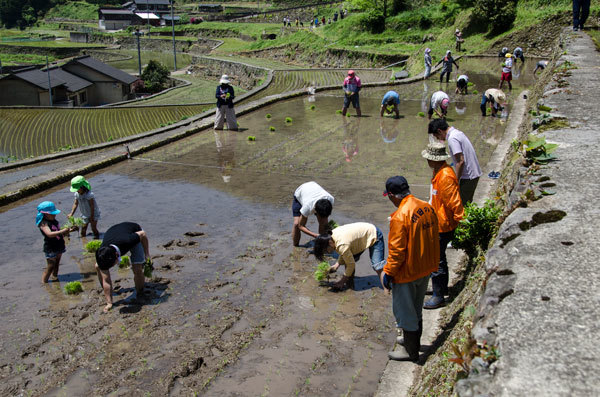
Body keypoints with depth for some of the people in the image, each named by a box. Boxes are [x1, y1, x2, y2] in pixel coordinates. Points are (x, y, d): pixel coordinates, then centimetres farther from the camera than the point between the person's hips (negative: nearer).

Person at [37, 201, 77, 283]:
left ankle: (55, 277, 33)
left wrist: (69, 230, 4)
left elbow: (60, 233, 19)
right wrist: (62, 231, -37)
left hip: (59, 247, 8)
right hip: (51, 249, -8)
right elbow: (49, 234, -32)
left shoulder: (54, 221, 10)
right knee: (50, 267, -5)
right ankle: (44, 282, 3)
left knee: (56, 265, 19)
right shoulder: (44, 223, -16)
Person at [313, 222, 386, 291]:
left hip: (374, 236, -9)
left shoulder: (342, 246, -34)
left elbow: (351, 265, -22)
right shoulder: (332, 235, -8)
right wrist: (337, 265, -8)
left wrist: (342, 281, -12)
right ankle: (350, 284, 11)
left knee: (377, 266, -18)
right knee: (348, 259, 1)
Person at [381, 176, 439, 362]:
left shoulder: (400, 217, -27)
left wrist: (387, 273, -11)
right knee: (416, 308, 25)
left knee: (404, 311, 11)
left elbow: (397, 251, -24)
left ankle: (410, 351, 25)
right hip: (426, 269, 8)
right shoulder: (428, 208, -2)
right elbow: (434, 238, 9)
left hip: (407, 273, -8)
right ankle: (414, 342, 42)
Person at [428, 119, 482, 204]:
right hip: (475, 173, 10)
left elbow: (461, 161, -24)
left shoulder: (452, 139, -19)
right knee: (467, 203, 19)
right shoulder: (457, 132, 11)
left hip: (468, 176, -10)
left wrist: (456, 181, -17)